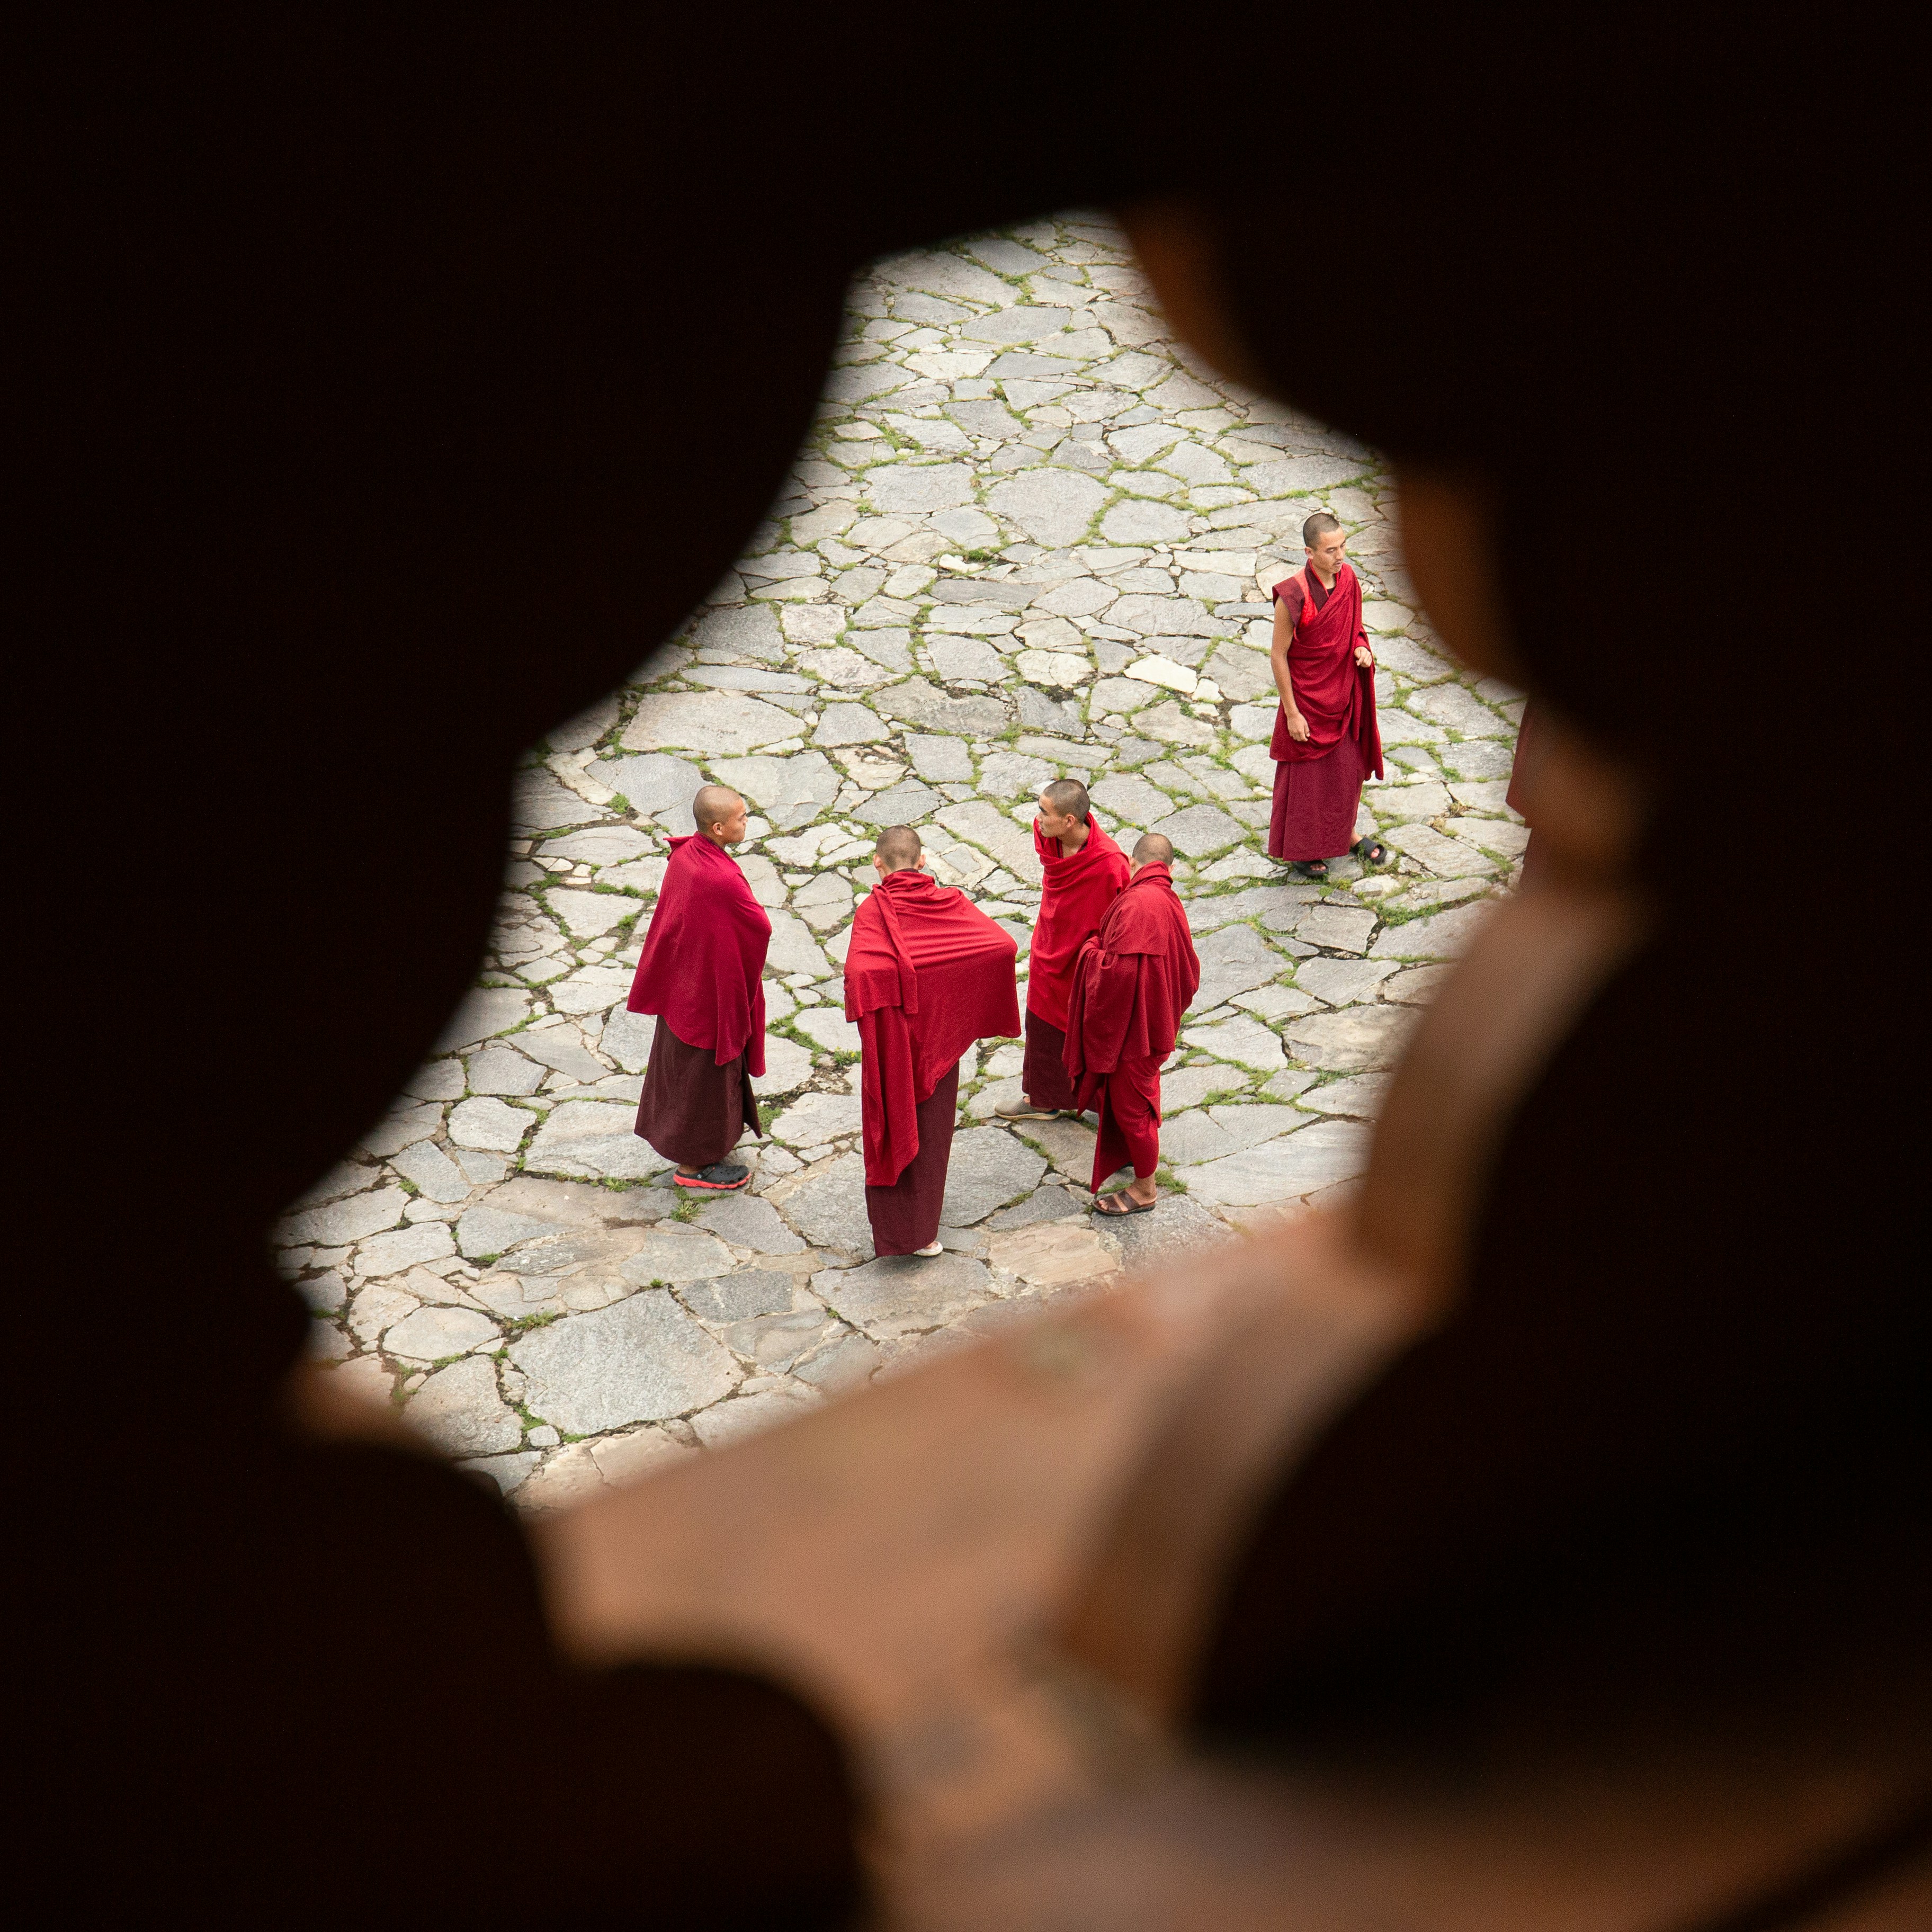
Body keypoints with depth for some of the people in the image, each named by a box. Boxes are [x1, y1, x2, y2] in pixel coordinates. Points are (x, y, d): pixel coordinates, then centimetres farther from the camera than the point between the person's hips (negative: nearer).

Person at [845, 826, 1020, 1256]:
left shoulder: (872, 910, -17)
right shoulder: (950, 902, -8)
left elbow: (859, 971, -34)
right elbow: (1004, 946, -15)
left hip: (890, 1040, -2)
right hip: (938, 1036, 2)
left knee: (893, 1125, 13)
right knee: (930, 1128, 17)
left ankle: (893, 1230, 21)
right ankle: (923, 1232, 27)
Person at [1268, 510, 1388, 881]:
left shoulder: (1348, 579, -7)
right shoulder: (1294, 596, -26)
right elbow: (1278, 655, -18)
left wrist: (1361, 648, -12)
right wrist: (1292, 712, -15)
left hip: (1343, 694, 6)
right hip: (1307, 697, -6)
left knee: (1348, 767, 20)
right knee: (1306, 776, 11)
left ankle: (1347, 835, 43)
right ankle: (1299, 850, 31)